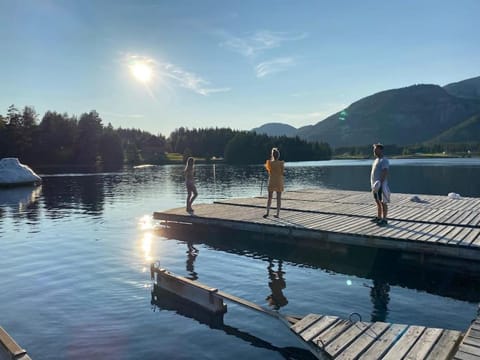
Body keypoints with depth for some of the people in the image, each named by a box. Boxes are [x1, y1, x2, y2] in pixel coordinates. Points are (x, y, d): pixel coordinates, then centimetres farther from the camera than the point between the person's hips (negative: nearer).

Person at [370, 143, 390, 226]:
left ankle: (384, 220, 0)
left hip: (381, 185, -9)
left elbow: (385, 173, -21)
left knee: (383, 202, -4)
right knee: (378, 202, 15)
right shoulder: (377, 160, 18)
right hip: (376, 185, 9)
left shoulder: (384, 160, -12)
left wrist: (380, 182, -28)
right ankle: (378, 218, 23)